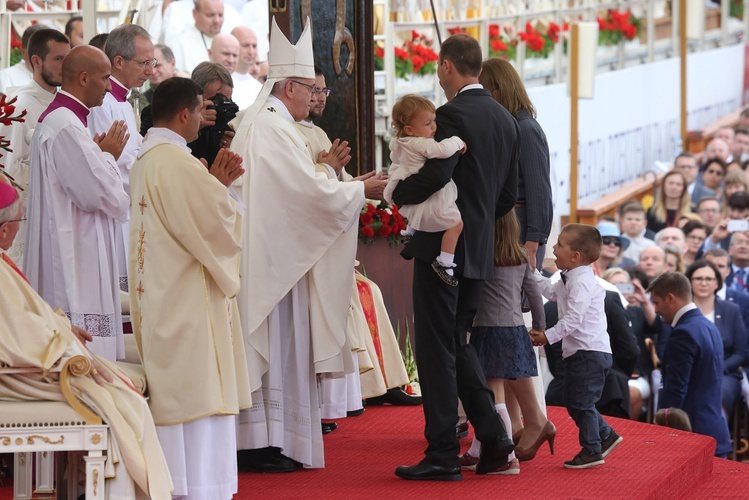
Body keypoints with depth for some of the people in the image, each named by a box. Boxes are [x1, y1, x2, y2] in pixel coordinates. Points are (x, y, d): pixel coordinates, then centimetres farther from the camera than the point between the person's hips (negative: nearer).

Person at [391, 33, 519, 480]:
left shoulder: (453, 114, -14)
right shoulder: (506, 120, 12)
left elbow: (437, 174, -26)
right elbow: (510, 194, 15)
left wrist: (398, 193, -8)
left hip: (443, 244, -8)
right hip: (480, 250, 8)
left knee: (437, 348, -3)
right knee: (457, 343, 19)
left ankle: (443, 455, -2)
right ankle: (493, 436, 12)